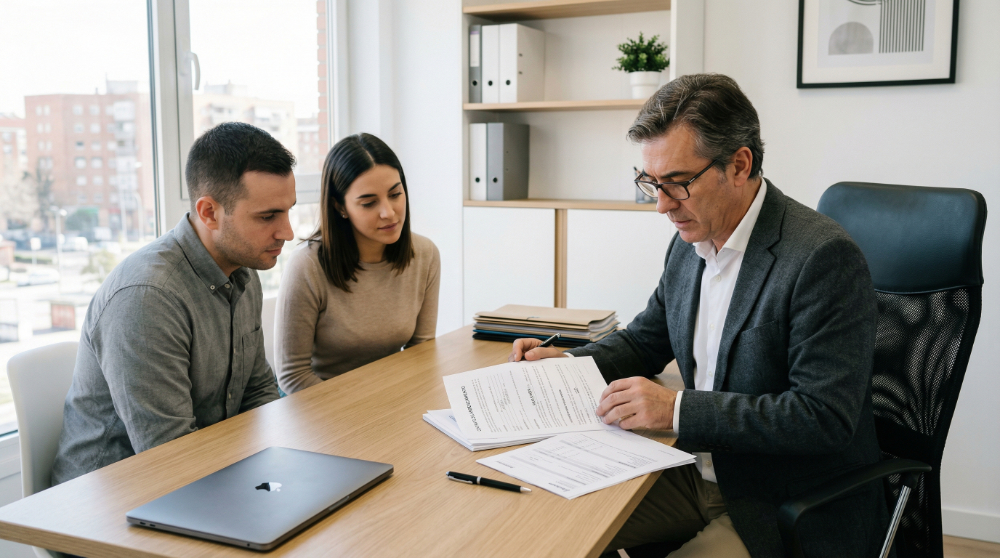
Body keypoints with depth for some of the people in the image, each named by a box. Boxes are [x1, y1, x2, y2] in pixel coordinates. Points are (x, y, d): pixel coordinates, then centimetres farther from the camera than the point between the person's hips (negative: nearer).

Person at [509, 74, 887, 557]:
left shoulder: (824, 258, -22)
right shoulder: (691, 243, 3)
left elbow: (826, 417, -26)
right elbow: (645, 340, 17)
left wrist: (678, 408, -29)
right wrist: (568, 364, -2)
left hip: (788, 514, -7)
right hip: (700, 475, 7)